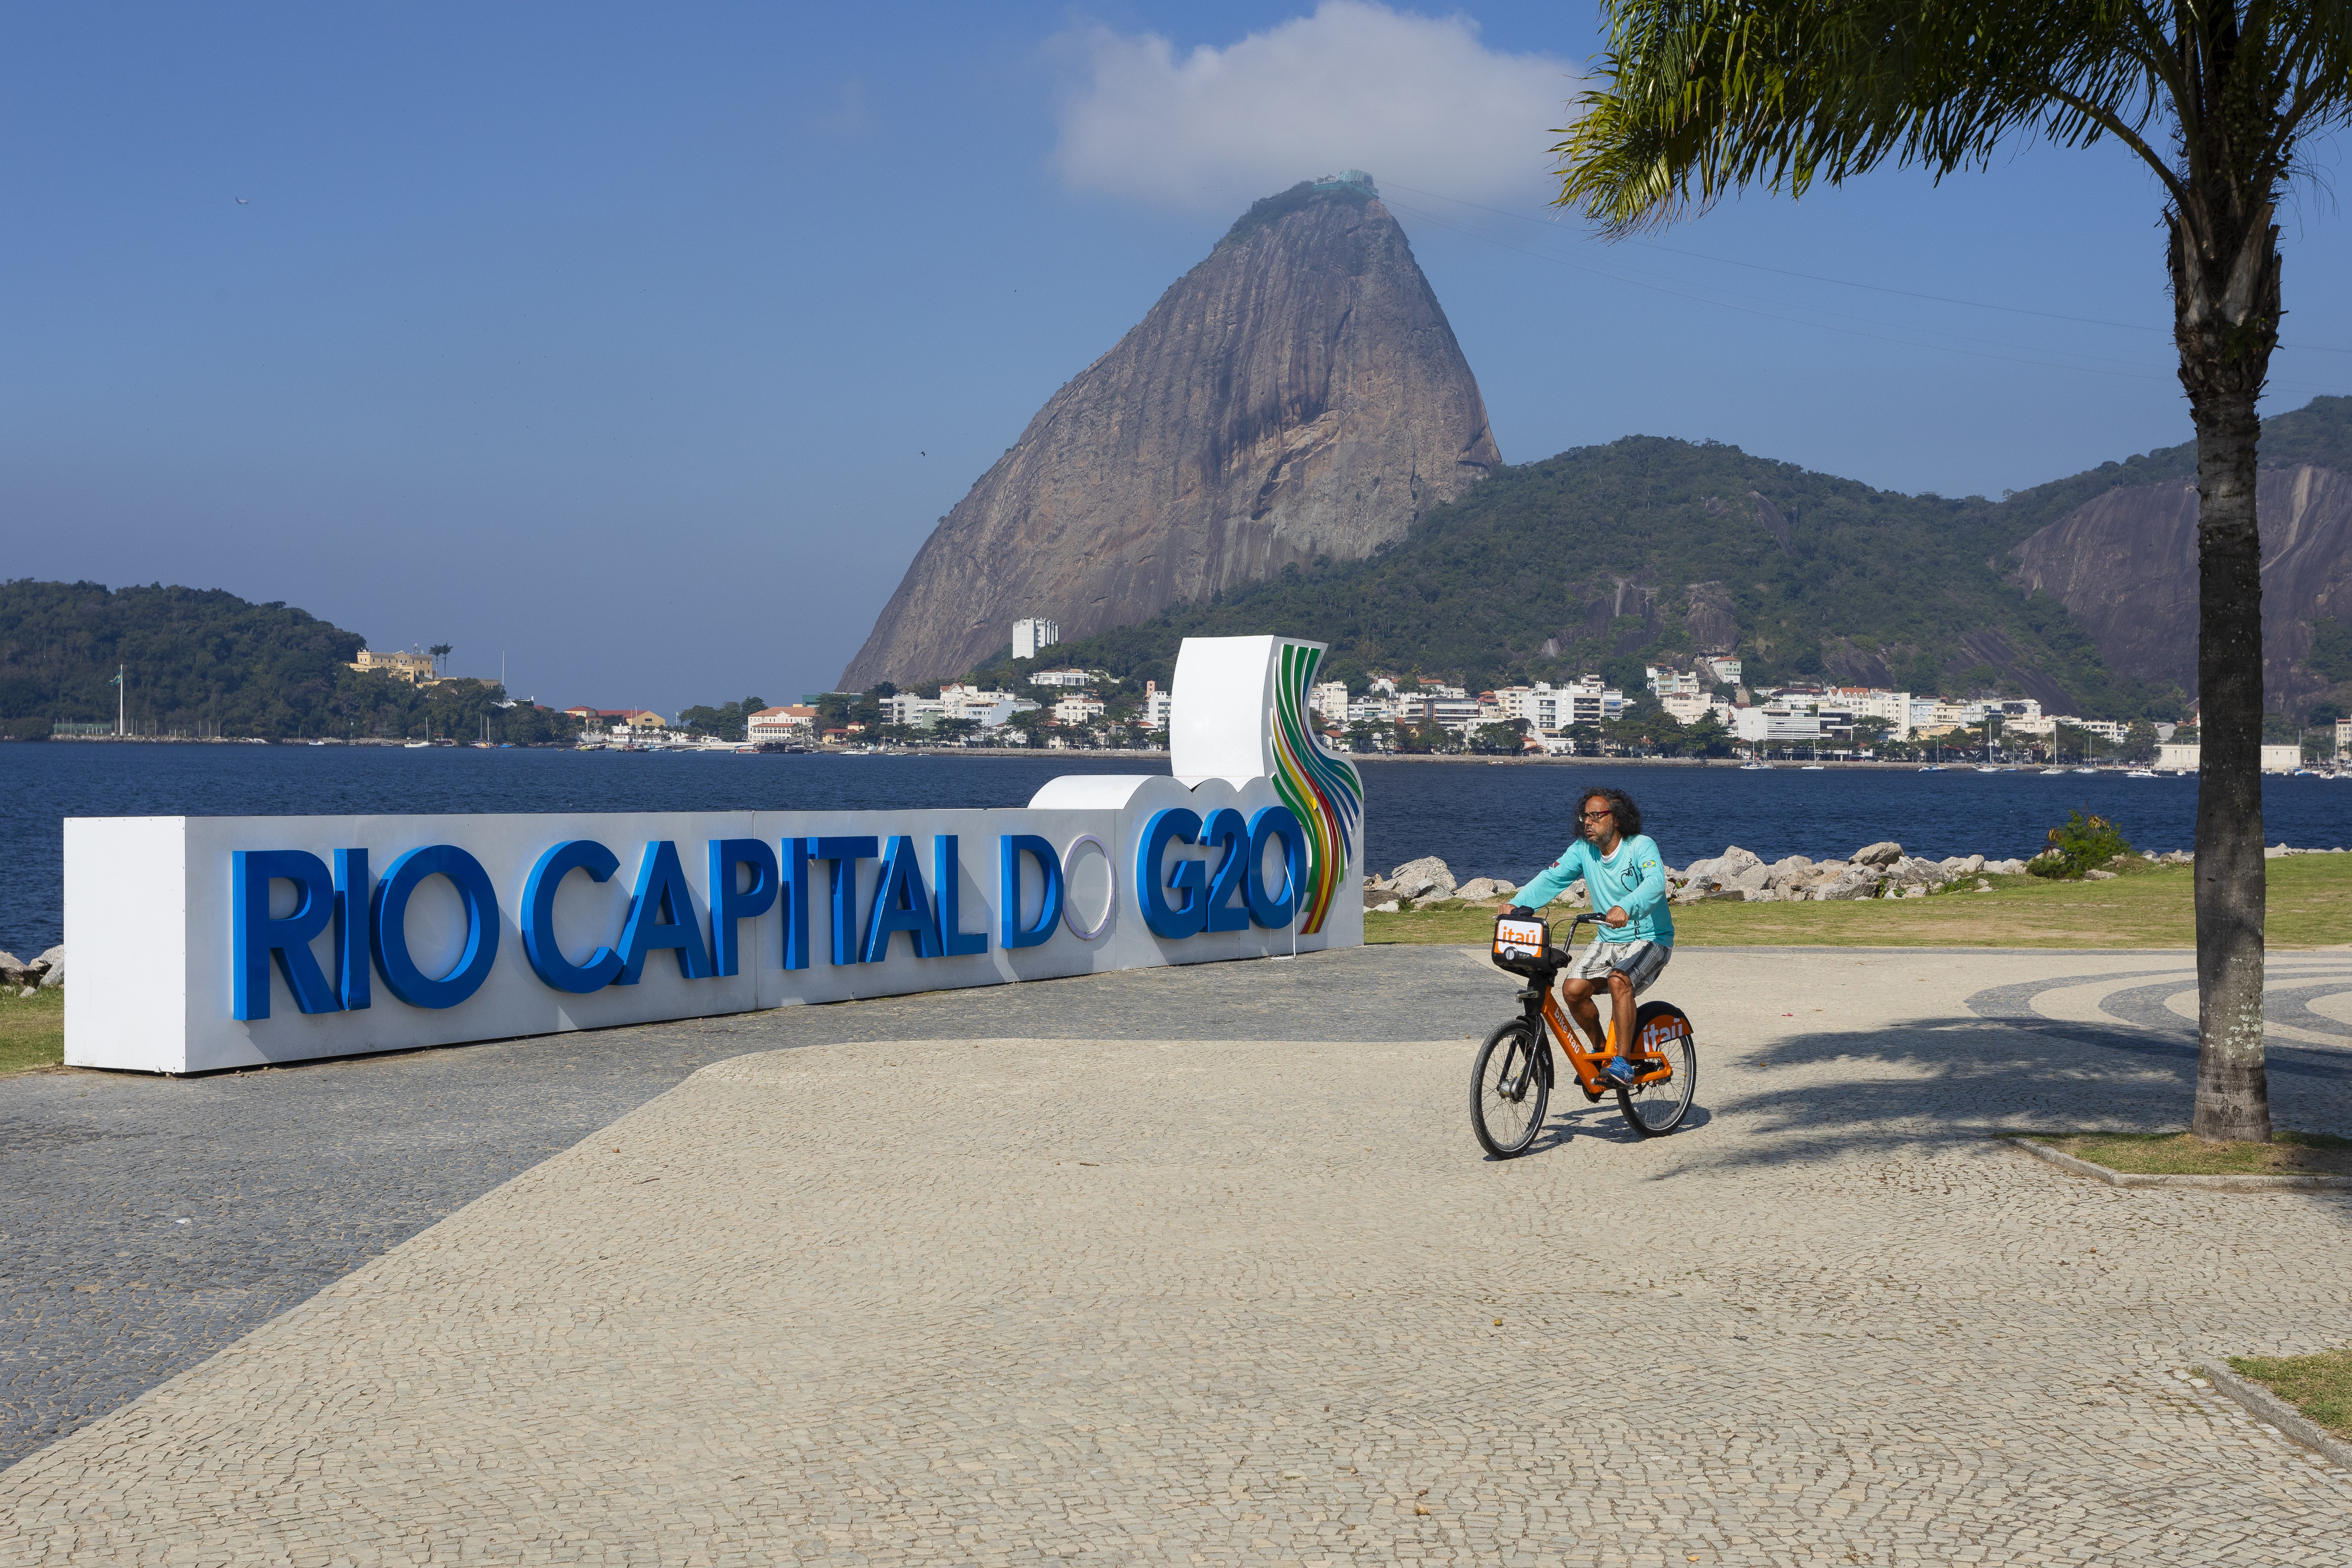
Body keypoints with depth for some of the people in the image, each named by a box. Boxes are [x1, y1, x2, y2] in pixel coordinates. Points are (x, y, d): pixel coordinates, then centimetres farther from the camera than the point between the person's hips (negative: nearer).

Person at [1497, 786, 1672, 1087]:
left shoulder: (1641, 846, -16)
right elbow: (1552, 878, -7)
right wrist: (1518, 903, -24)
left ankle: (1623, 1062, -23)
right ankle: (1600, 1049, 9)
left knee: (1619, 981, -33)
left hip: (1650, 940, -5)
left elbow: (1655, 882, -34)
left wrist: (1626, 908, -53)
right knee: (1573, 989, -15)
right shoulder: (1583, 850, 0)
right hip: (1608, 941, 6)